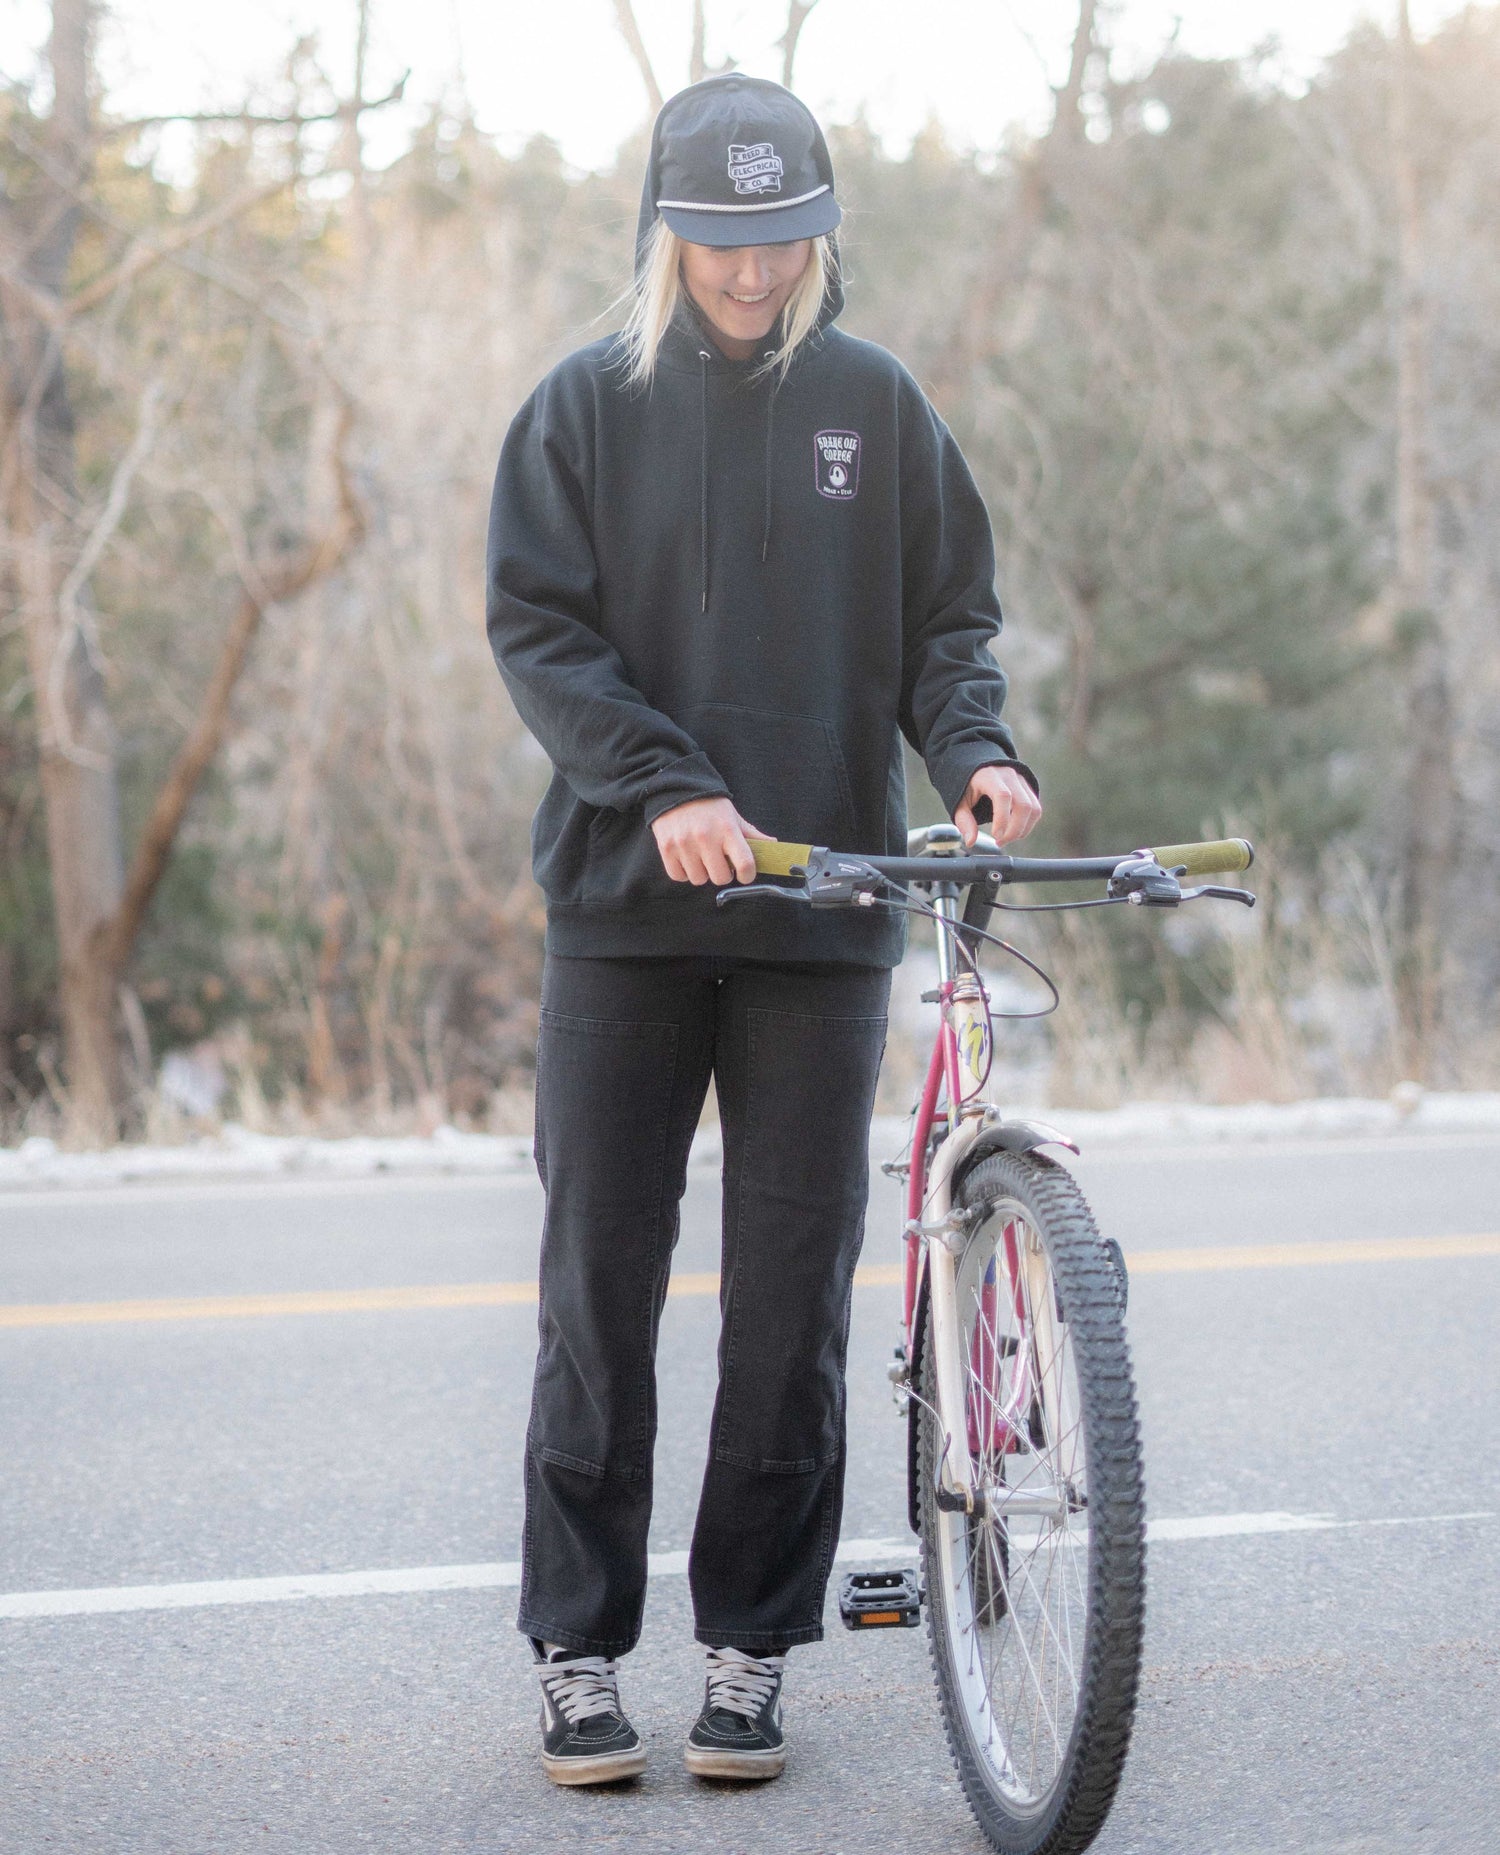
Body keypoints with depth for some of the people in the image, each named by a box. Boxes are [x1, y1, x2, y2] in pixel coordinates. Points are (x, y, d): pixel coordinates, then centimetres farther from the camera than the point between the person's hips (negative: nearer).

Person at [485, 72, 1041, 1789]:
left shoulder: (877, 407, 8)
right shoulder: (586, 407, 5)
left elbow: (947, 618, 11)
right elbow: (537, 629, -2)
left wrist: (976, 748, -10)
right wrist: (664, 782, -16)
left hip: (825, 917, 1)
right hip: (625, 910, -1)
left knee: (795, 1300, 2)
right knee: (599, 1289, 1)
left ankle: (752, 1649, 13)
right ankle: (577, 1649, 10)